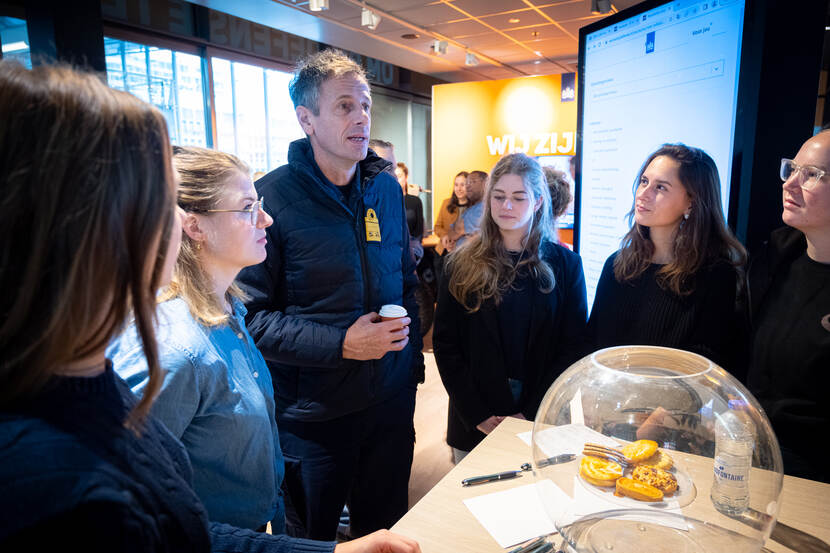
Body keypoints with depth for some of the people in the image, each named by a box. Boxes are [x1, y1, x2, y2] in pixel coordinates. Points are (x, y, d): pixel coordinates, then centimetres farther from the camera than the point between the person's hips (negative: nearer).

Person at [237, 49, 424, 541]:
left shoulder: (387, 189, 4)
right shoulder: (272, 197, -14)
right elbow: (250, 315, -16)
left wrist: (413, 362, 9)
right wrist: (340, 343, -22)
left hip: (391, 402, 5)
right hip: (313, 414, -4)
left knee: (386, 529, 23)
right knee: (312, 537, 19)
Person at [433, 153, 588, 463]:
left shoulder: (564, 264, -2)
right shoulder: (463, 264, -1)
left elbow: (573, 347, -3)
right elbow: (445, 344, -2)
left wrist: (532, 414, -11)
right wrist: (477, 415, -10)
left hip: (541, 422, 0)